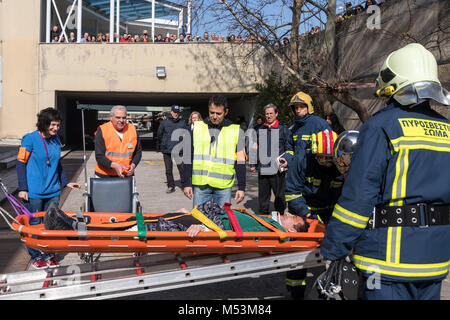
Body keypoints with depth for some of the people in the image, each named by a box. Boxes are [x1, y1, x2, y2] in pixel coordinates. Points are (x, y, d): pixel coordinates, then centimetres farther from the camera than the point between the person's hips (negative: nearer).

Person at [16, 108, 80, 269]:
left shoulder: (56, 140, 8)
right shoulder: (30, 139, -8)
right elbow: (21, 163, -7)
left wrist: (66, 182, 14)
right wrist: (22, 188, -11)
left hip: (53, 190, 5)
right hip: (34, 192, -5)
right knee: (34, 224, 6)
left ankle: (50, 255, 23)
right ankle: (36, 257, 21)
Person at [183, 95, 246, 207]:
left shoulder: (236, 131, 5)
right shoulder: (197, 128, 8)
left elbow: (240, 161, 5)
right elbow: (189, 157, 10)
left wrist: (241, 187, 0)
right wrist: (187, 183, 5)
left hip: (224, 186, -1)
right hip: (200, 184, 1)